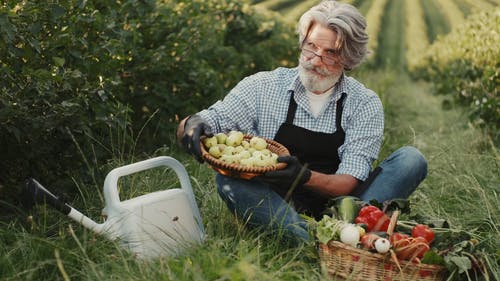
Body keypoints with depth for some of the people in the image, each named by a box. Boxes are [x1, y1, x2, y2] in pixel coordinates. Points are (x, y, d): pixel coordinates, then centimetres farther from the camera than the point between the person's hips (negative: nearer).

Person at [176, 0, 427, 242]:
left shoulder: (365, 104, 0)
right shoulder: (263, 86, 1)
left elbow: (348, 183, -9)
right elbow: (210, 121, -3)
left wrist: (305, 177, -31)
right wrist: (193, 124, -28)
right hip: (275, 206, 0)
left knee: (411, 159, -17)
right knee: (228, 178, -30)